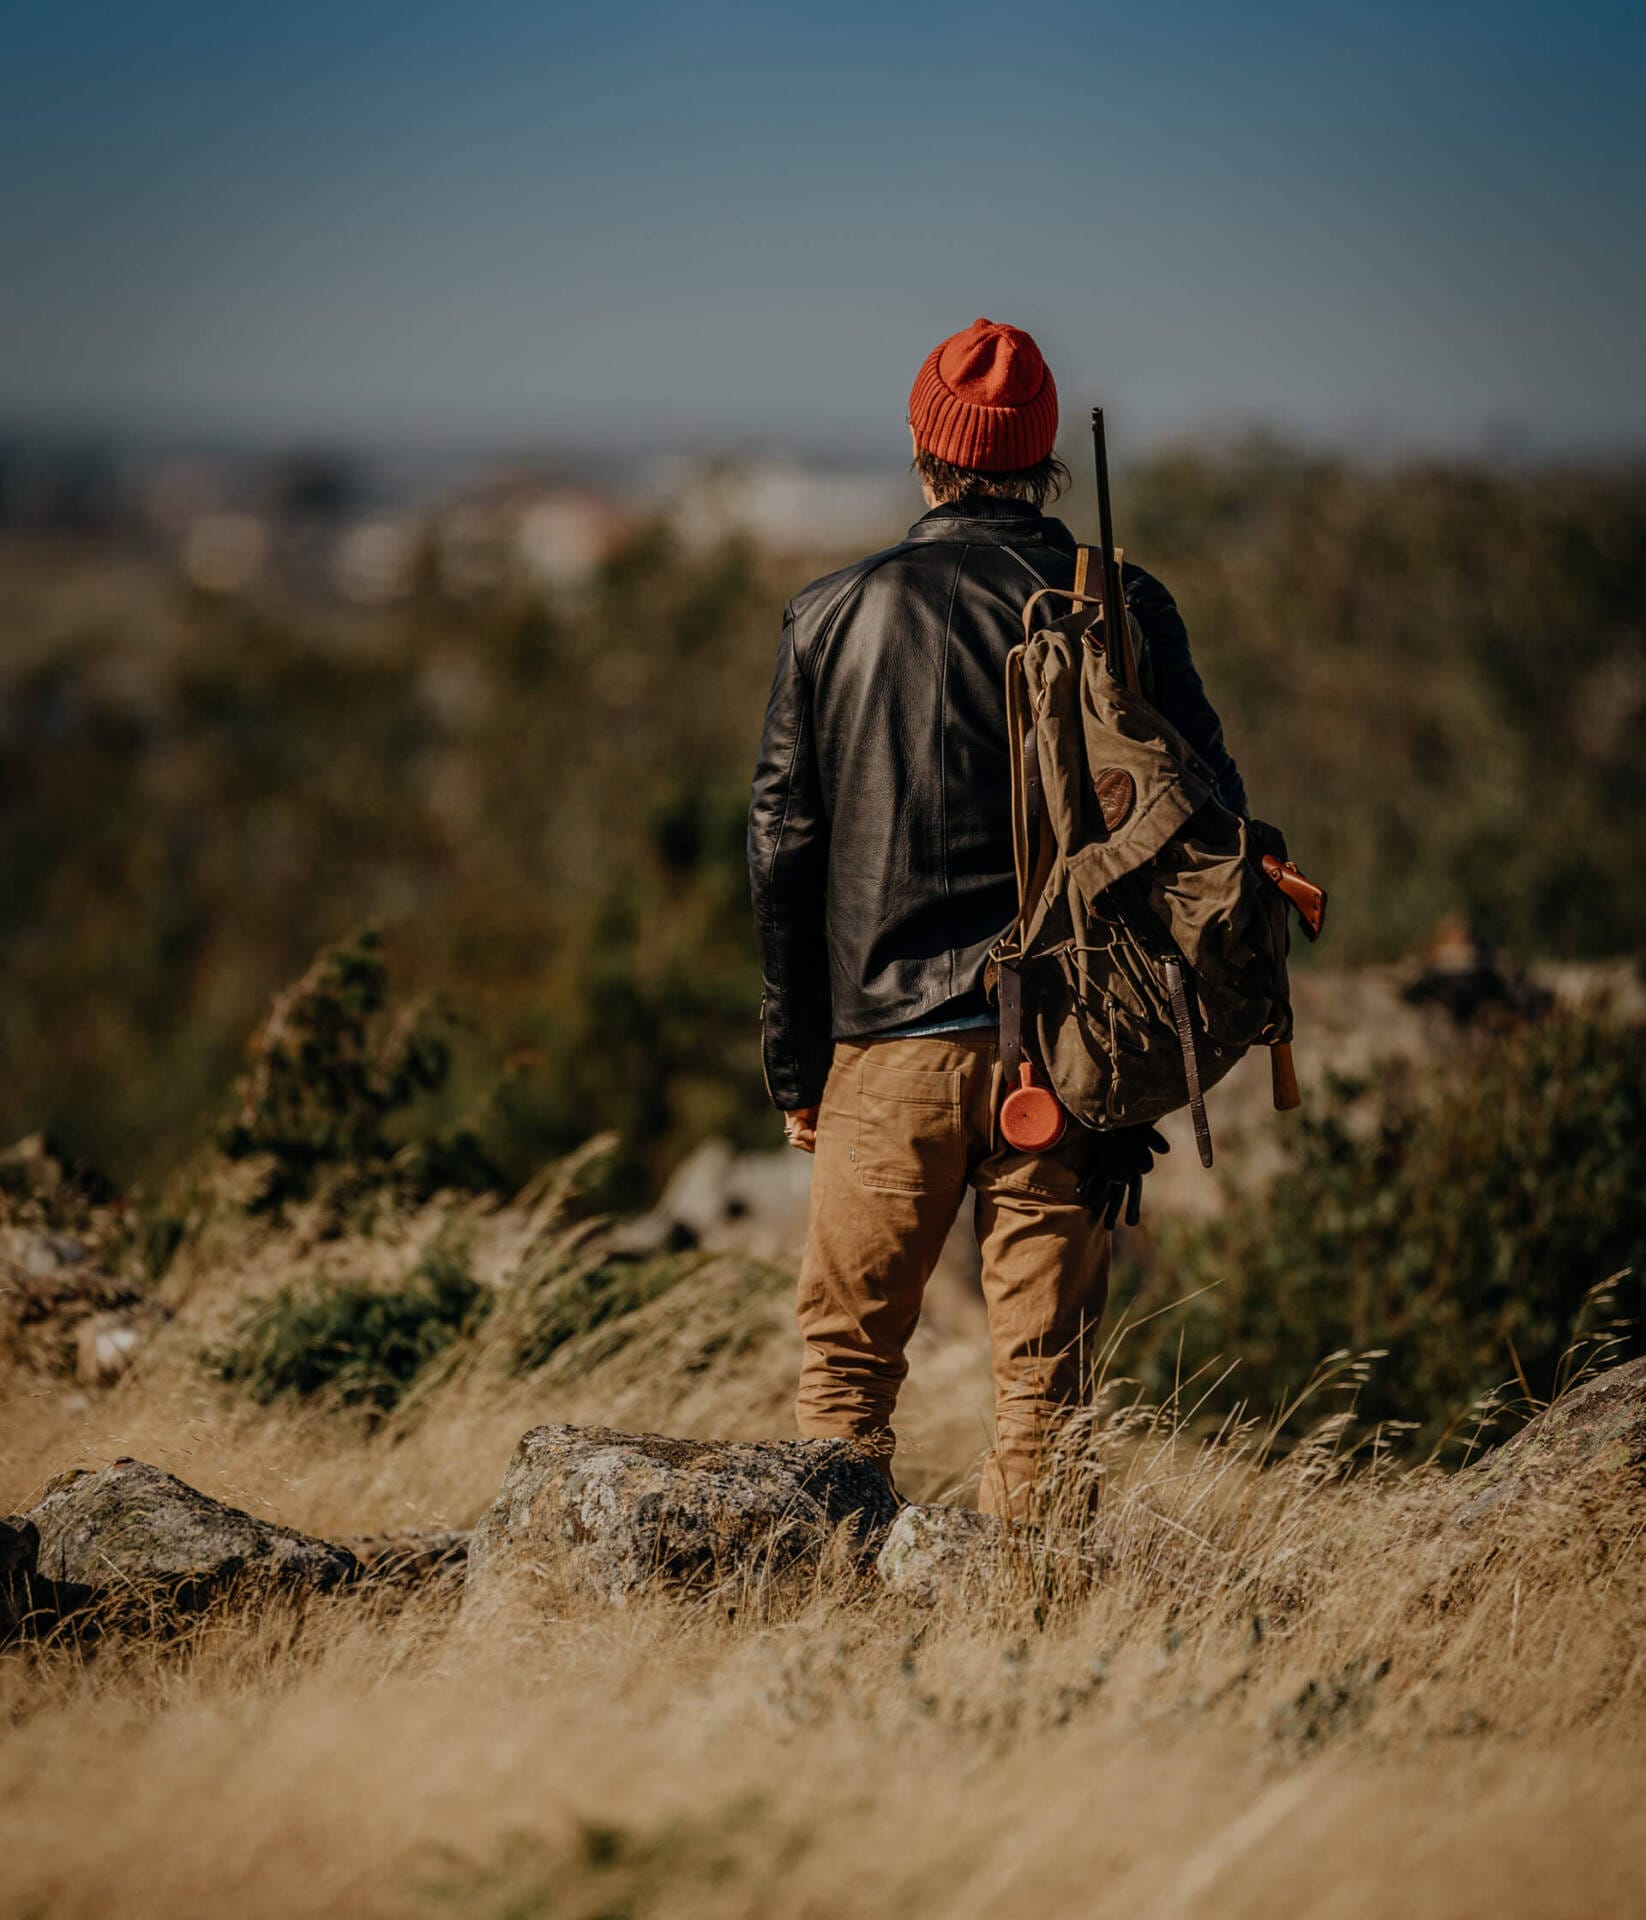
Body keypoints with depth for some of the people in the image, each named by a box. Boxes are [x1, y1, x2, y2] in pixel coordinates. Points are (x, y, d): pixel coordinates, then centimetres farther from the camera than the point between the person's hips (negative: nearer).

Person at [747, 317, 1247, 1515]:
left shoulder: (836, 615, 2)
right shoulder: (1123, 611, 0)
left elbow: (784, 846, 3)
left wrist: (795, 1063, 9)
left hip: (890, 1041, 0)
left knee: (847, 1360, 10)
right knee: (1043, 1376, 4)